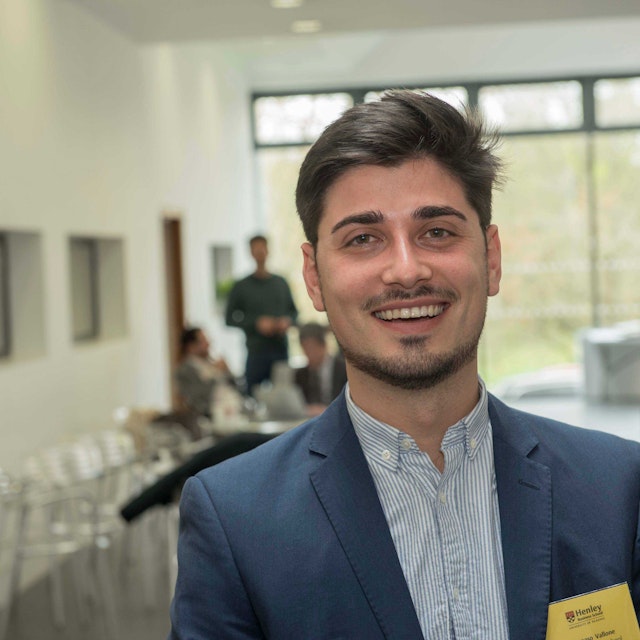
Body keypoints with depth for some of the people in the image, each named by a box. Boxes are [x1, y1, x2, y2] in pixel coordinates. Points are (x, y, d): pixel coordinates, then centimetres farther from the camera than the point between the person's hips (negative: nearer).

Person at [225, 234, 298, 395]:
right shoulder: (242, 287, 3)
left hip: (281, 350, 3)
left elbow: (293, 311, 19)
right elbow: (231, 319, 1)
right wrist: (257, 323, -12)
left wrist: (288, 321, -3)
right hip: (256, 353, -3)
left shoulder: (281, 283, 13)